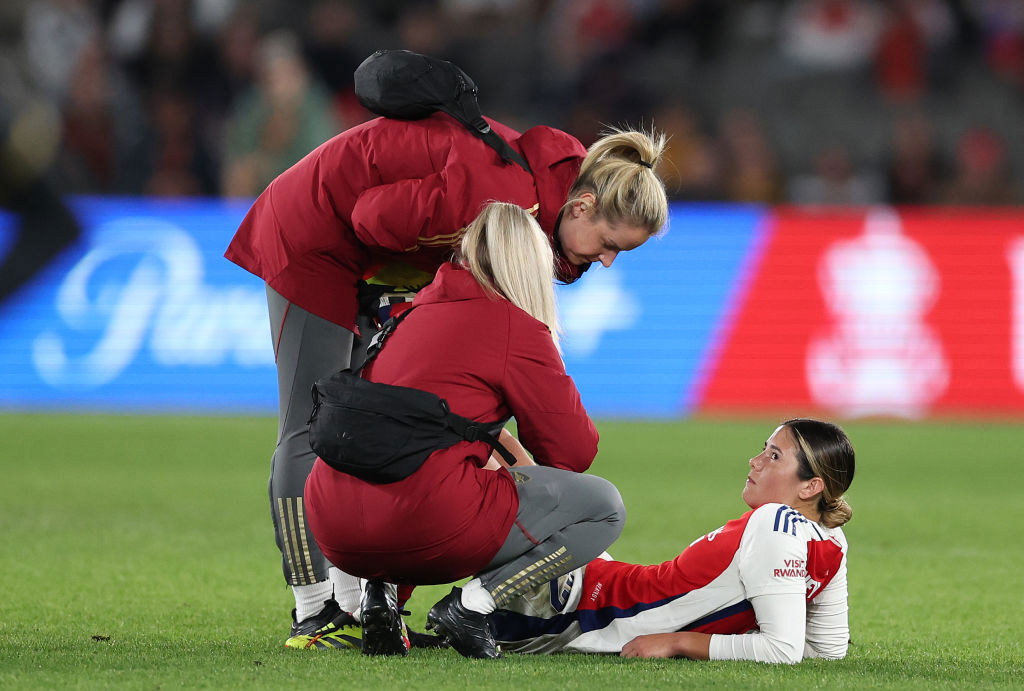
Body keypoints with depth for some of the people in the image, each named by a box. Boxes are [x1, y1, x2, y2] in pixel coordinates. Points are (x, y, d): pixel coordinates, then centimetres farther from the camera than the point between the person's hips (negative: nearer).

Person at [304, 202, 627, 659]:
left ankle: (378, 594, 15)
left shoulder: (419, 312, 22)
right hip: (424, 524, -7)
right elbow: (574, 452, 6)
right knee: (605, 508, 8)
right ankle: (471, 603, -6)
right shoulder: (518, 329, 0)